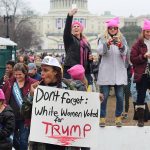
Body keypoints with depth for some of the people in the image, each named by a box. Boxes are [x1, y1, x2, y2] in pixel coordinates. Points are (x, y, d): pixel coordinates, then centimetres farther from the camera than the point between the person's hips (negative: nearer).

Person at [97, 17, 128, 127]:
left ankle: (118, 117, 14)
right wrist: (108, 44, -30)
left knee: (120, 96, 1)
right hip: (106, 71, -1)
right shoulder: (103, 39, 6)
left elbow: (124, 52, -6)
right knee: (104, 96, -1)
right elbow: (100, 51, -12)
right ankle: (102, 117, 7)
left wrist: (120, 46, -29)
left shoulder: (122, 39, 10)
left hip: (119, 72, 2)